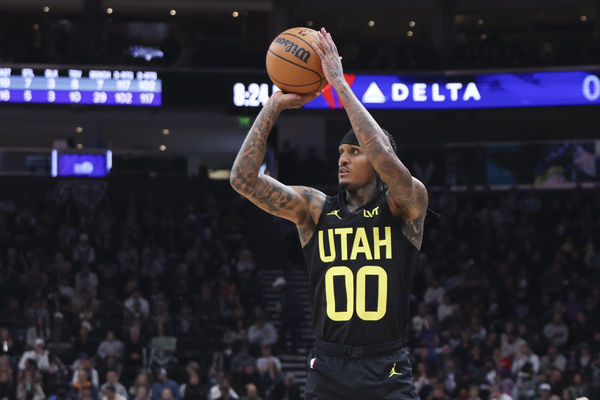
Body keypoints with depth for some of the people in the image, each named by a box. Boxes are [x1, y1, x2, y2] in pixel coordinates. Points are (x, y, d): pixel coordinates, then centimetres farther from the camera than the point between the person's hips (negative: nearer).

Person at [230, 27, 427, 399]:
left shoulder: (407, 206, -2)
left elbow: (387, 160, -23)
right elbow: (243, 179, -4)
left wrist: (339, 83, -20)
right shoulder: (315, 208, 6)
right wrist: (274, 106, -10)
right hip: (328, 368, 3)